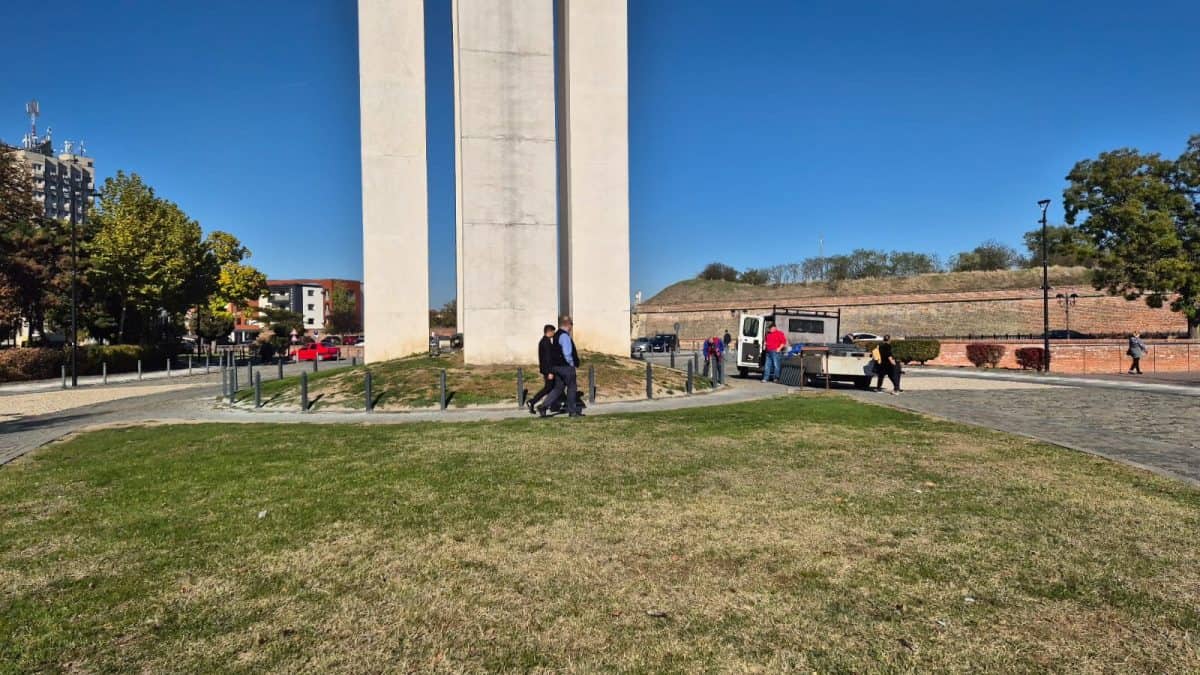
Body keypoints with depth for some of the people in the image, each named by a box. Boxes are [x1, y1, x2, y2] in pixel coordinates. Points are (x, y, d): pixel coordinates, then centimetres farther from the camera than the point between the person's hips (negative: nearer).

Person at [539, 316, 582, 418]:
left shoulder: (557, 335, 12)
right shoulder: (565, 336, -18)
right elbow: (567, 353, -24)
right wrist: (572, 363, -8)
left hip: (557, 366, 9)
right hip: (566, 367, -9)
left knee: (558, 388, 13)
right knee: (572, 388, 5)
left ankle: (543, 406, 5)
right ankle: (572, 411, 14)